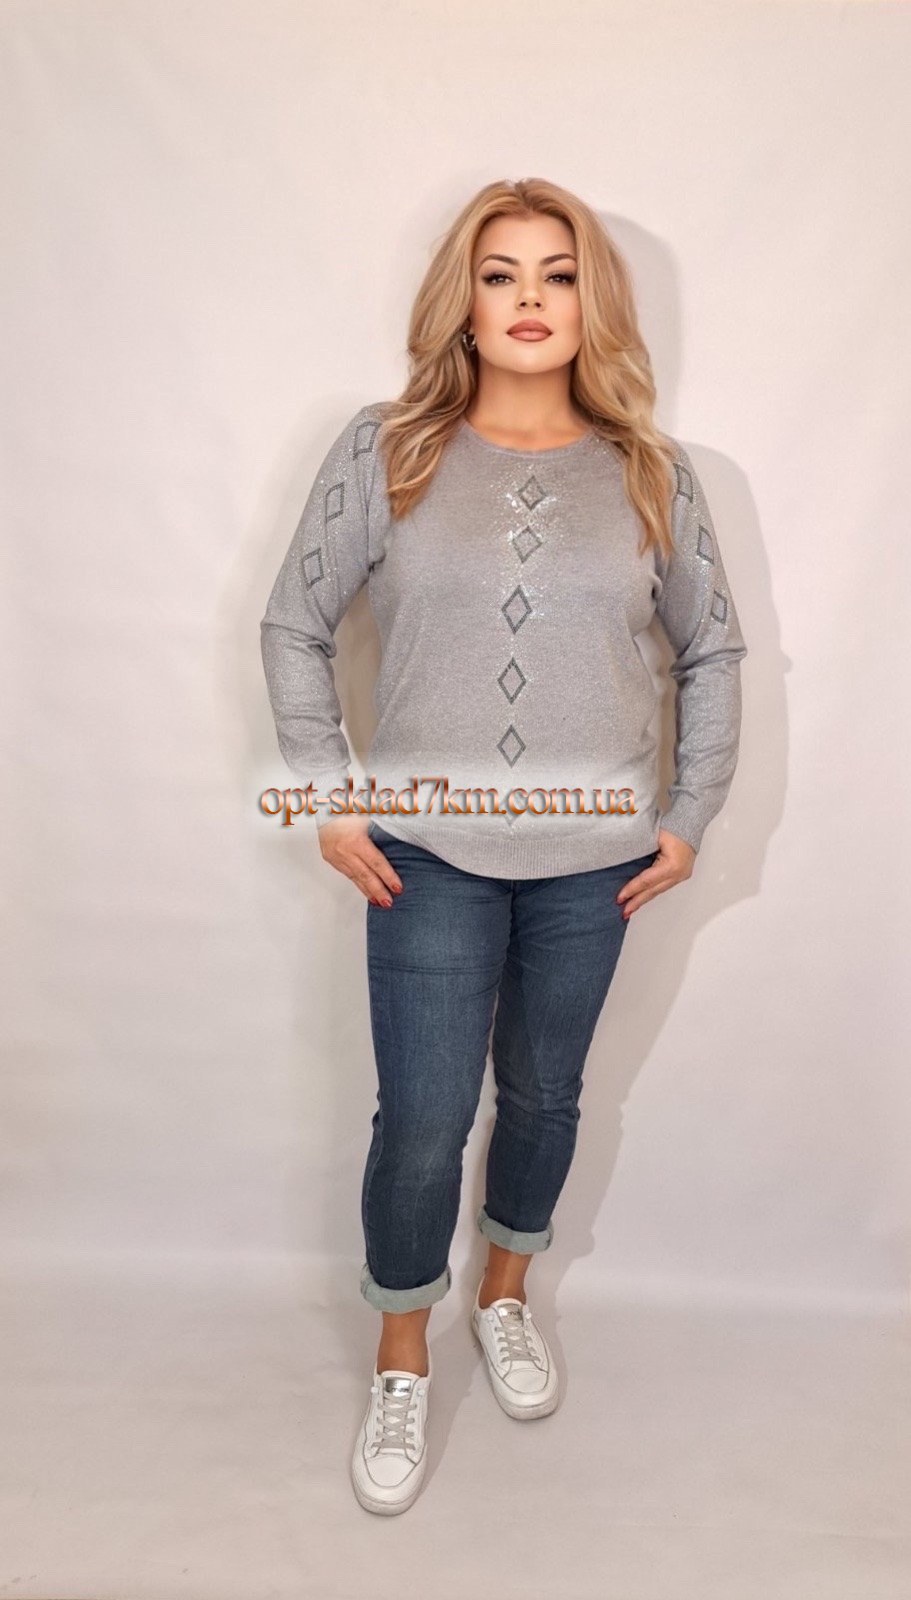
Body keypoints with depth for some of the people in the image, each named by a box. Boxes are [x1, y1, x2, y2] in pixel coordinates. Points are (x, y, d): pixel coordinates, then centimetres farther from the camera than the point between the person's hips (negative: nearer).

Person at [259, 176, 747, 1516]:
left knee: (544, 1094, 18)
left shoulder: (650, 473, 1)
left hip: (594, 859, 2)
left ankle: (507, 1298, 46)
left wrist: (691, 816, 5)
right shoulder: (385, 451, -3)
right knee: (422, 1124, 4)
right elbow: (294, 628, 1)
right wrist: (333, 802, -4)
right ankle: (401, 1370, 31)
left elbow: (714, 649, 10)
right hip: (430, 856, -2)